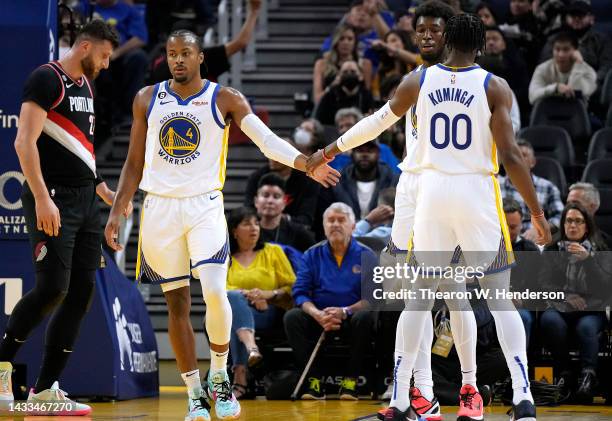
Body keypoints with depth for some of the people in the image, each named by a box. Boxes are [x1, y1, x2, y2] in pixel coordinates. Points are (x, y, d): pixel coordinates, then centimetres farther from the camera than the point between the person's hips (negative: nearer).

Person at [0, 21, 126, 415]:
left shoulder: (86, 86, 18)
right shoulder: (47, 79, -9)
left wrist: (106, 193, 22)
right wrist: (42, 198, -24)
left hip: (85, 200, 9)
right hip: (54, 200, -9)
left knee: (82, 293, 3)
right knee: (52, 288, -15)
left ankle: (45, 389, 6)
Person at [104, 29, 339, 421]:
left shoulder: (225, 99, 0)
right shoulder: (147, 99, 7)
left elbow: (266, 138, -11)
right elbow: (135, 164, 13)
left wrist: (306, 163, -27)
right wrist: (116, 212, 6)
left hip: (205, 206, -2)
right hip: (160, 208, 3)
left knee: (215, 293, -19)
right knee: (177, 304, 4)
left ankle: (219, 377, 4)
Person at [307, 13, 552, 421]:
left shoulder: (419, 81, 3)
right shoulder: (494, 87, -5)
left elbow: (375, 123, 14)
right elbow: (510, 154, -11)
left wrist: (326, 154, 29)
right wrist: (537, 213, -5)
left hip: (432, 192, 2)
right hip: (478, 194, -2)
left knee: (420, 295, 12)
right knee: (500, 298, 2)